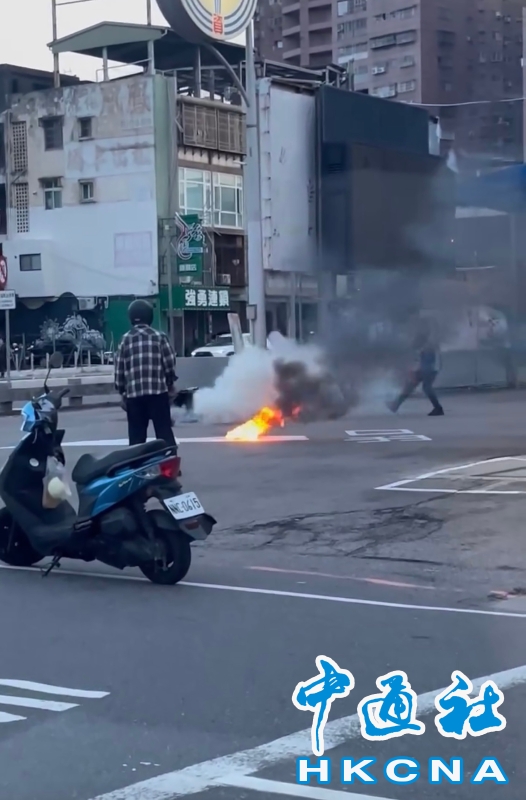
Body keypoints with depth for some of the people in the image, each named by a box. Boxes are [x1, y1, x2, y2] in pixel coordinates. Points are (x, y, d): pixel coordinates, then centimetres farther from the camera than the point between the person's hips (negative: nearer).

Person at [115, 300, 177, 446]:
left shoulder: (126, 339, 6)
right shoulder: (159, 336, 3)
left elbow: (119, 368, 6)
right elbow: (169, 363, 2)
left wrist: (122, 391, 16)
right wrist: (170, 384, 17)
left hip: (134, 393, 1)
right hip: (158, 391, -1)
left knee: (136, 435, 6)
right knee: (164, 432, 2)